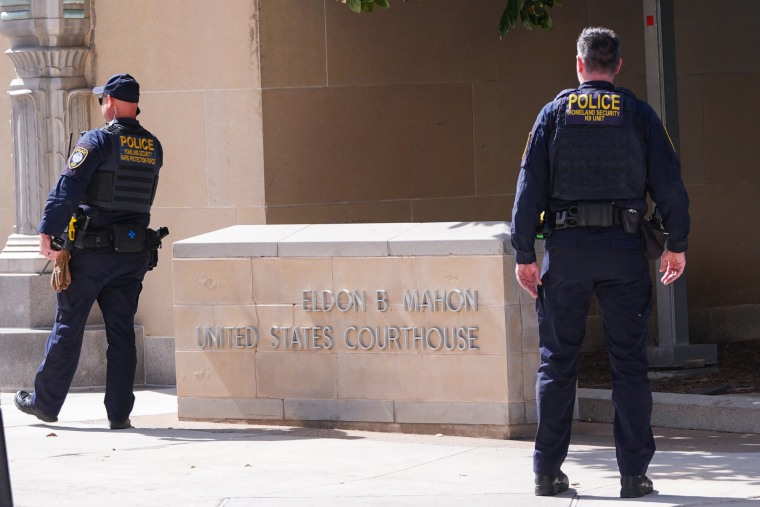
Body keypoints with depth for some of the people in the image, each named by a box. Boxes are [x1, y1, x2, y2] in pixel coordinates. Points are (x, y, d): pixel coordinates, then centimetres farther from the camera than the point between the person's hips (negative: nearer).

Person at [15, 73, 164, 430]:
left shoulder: (98, 141, -11)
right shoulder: (153, 147, 7)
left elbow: (68, 187, -19)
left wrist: (47, 232, -22)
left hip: (91, 252, -4)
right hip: (133, 253, 5)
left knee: (68, 327, 5)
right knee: (121, 333, 6)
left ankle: (45, 403, 14)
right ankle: (119, 413, 4)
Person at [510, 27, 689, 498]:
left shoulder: (555, 113, 3)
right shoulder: (638, 115, 2)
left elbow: (531, 185, -1)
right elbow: (669, 181, -2)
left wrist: (525, 254, 1)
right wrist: (677, 243, 7)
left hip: (566, 247, 1)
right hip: (624, 247, 0)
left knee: (557, 361, 7)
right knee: (629, 362, 3)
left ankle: (548, 471, 6)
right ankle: (634, 473, 0)